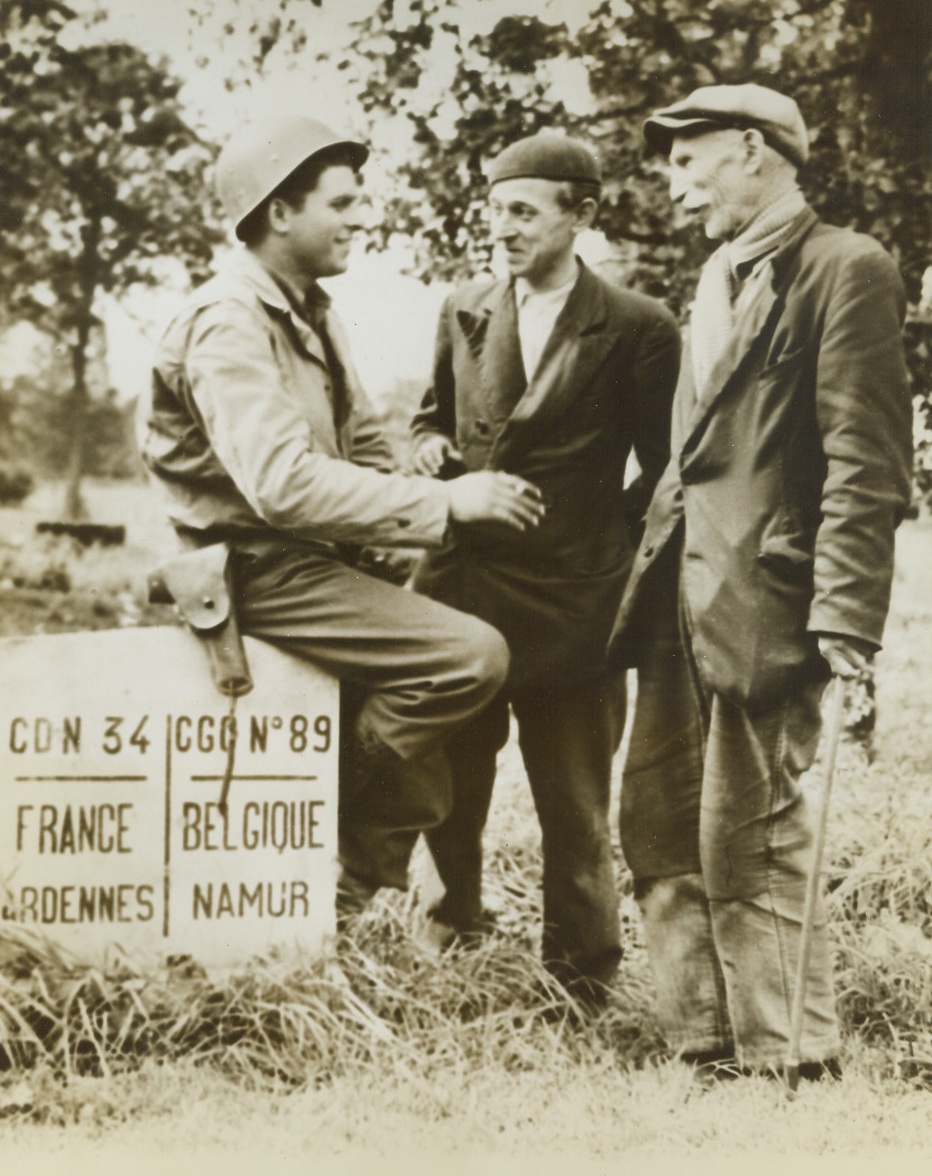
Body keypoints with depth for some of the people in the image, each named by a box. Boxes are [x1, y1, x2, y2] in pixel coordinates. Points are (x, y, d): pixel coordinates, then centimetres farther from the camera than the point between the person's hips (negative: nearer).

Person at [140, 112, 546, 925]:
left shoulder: (310, 311, 14)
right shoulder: (229, 323, -17)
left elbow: (362, 451, 16)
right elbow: (283, 484, -29)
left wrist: (440, 503, -5)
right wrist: (444, 502, -27)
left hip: (314, 559, 10)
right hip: (258, 572, -10)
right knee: (472, 656, -20)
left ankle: (365, 886, 12)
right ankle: (336, 863, -7)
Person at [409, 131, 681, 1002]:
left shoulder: (636, 329, -3)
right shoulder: (464, 313, 10)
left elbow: (665, 467, 1)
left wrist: (611, 538, -6)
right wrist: (430, 446, 3)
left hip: (568, 596, -4)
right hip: (459, 585, 4)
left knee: (573, 800, 4)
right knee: (446, 781, 12)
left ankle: (581, 980, 16)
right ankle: (455, 924, 33)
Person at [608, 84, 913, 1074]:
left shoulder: (843, 269, -9)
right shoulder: (719, 279, 19)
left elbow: (867, 467, -15)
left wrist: (847, 629, -20)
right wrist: (652, 573, 14)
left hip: (762, 609, -9)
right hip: (682, 601, 9)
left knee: (748, 841, -5)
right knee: (658, 826, 11)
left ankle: (790, 1064, 8)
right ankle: (704, 1047, 21)